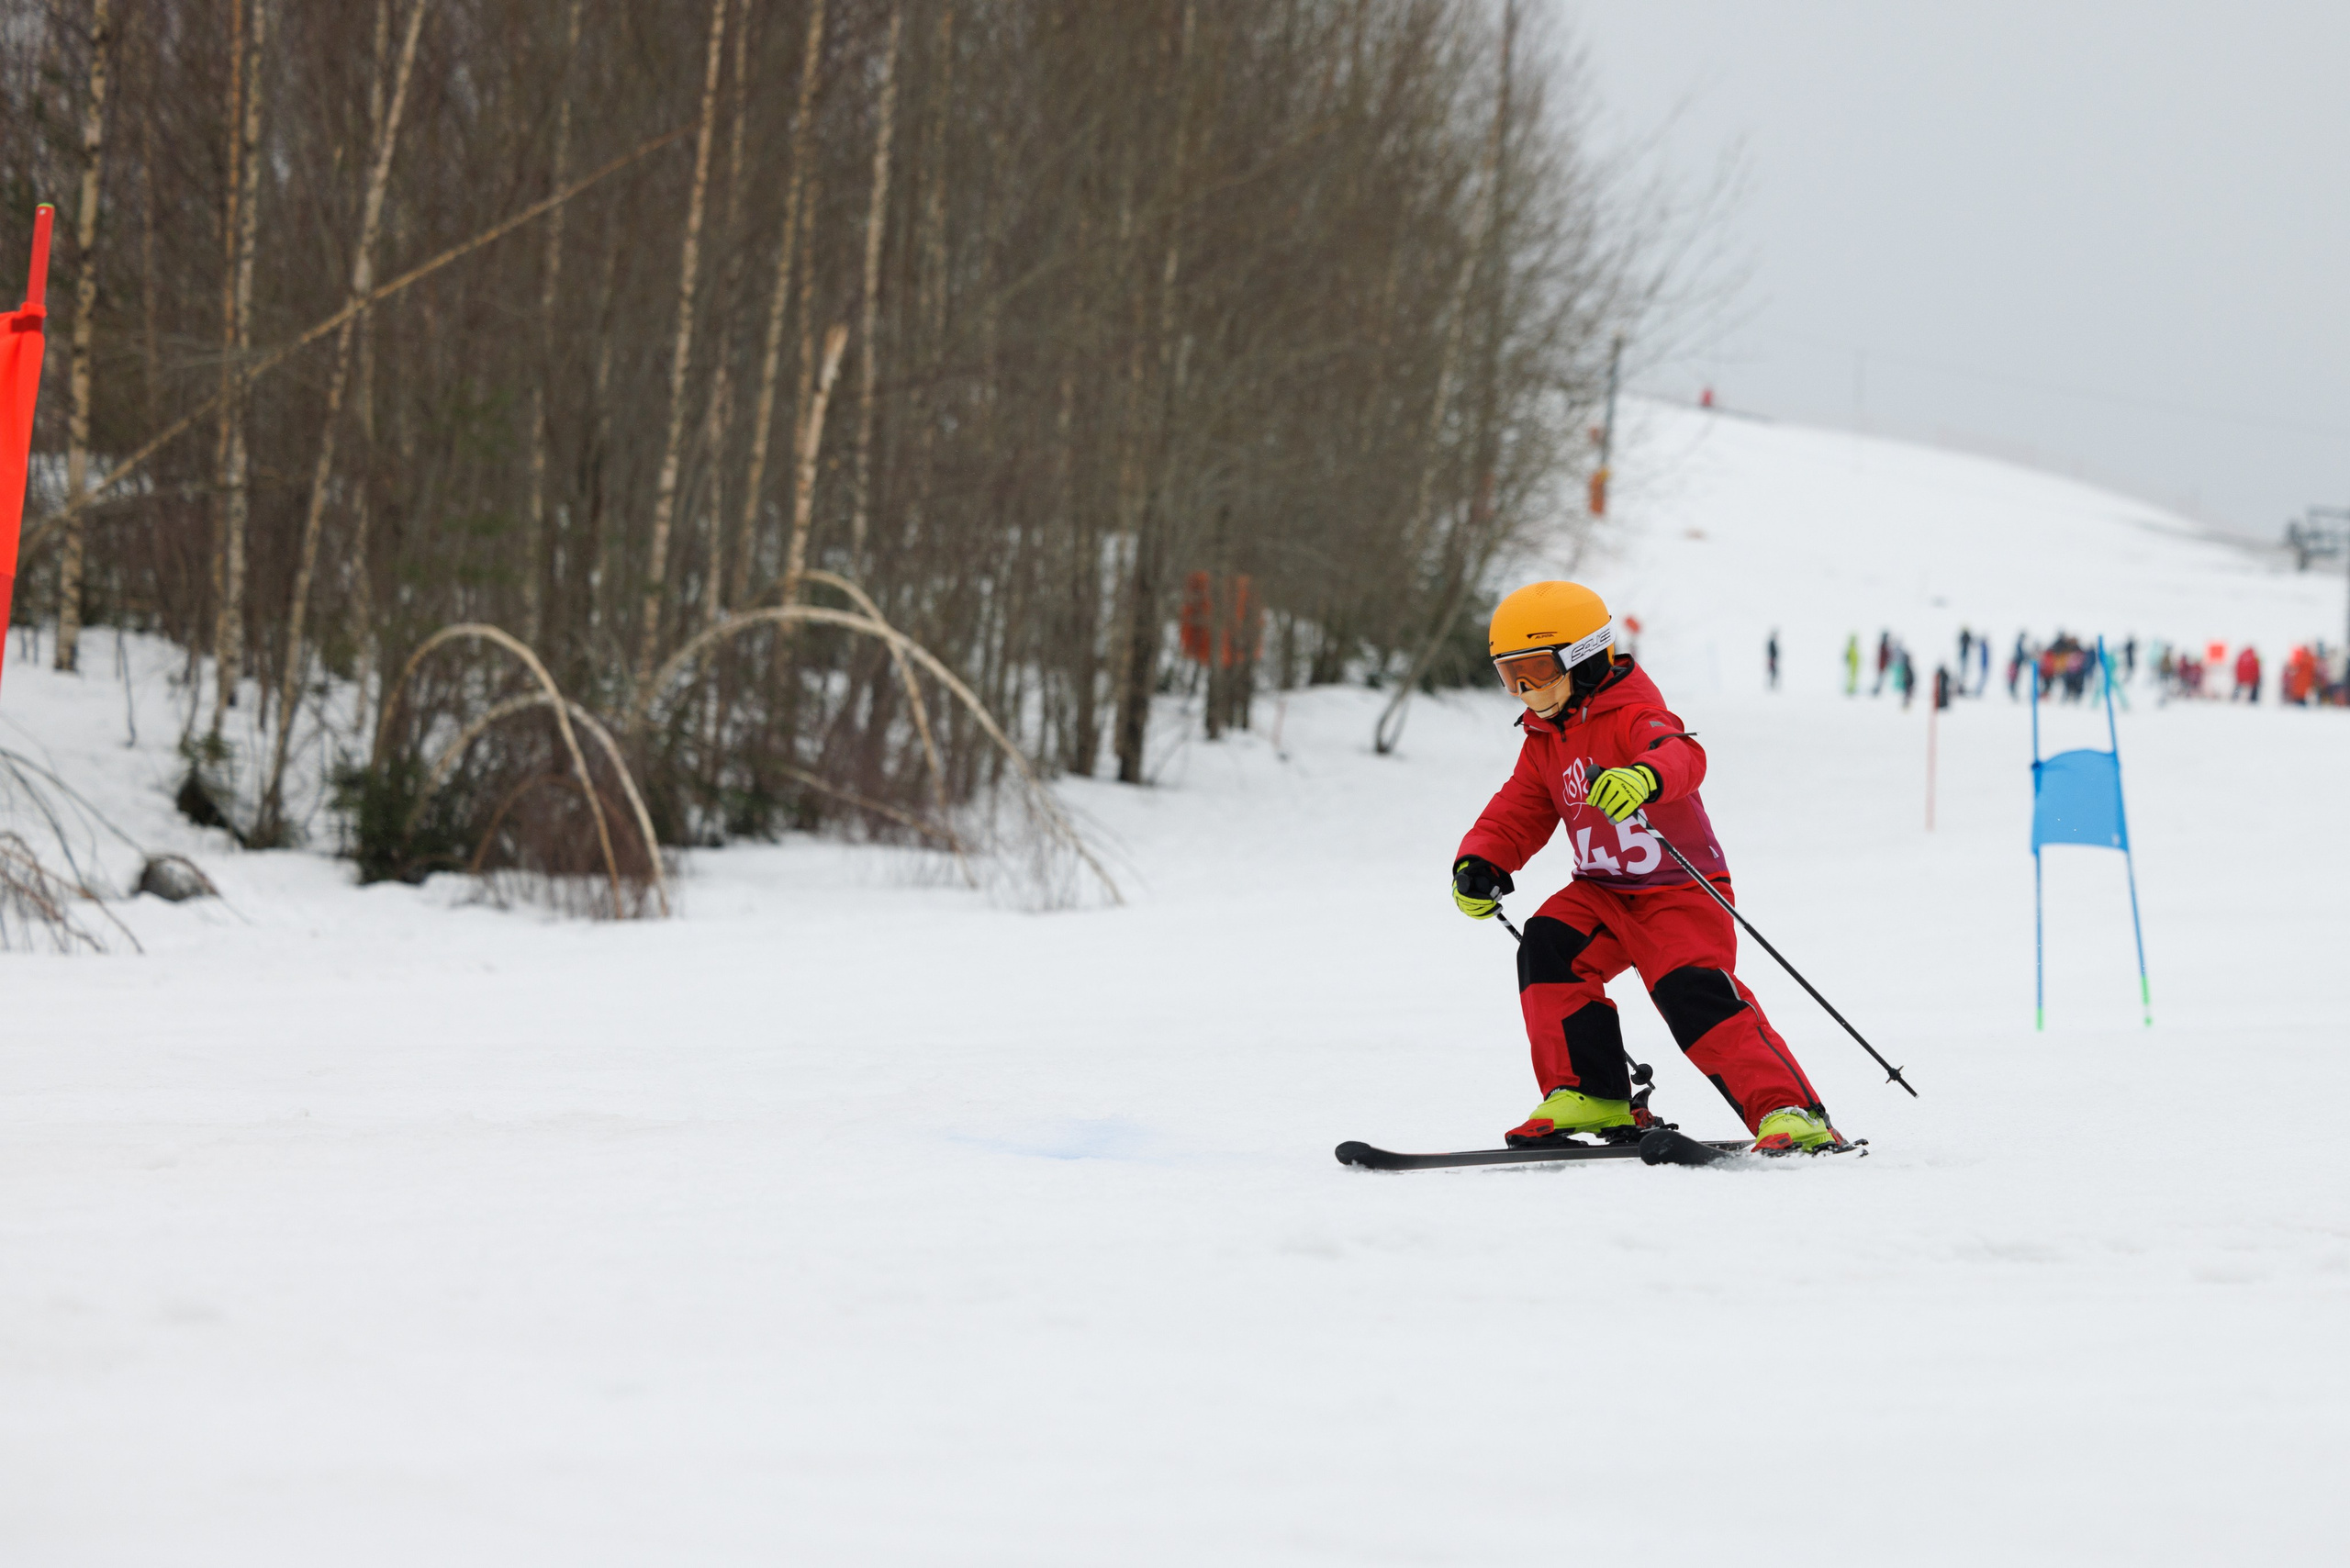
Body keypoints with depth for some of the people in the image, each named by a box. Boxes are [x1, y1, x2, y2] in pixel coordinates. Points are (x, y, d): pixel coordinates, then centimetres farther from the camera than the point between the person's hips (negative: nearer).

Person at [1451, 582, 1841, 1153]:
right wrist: (1478, 864, -9)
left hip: (1678, 891, -7)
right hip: (1602, 894, 7)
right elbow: (1516, 815, 12)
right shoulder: (1544, 741, 10)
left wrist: (1645, 777, -64)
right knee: (1547, 949, -18)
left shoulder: (1633, 716, -17)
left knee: (1696, 994, -25)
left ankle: (1789, 1111, -22)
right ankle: (1591, 1096, -10)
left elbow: (1682, 755, -39)